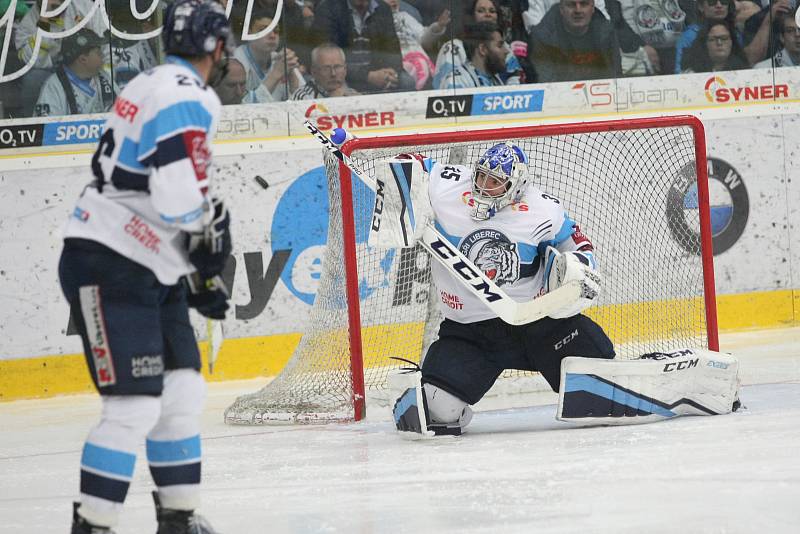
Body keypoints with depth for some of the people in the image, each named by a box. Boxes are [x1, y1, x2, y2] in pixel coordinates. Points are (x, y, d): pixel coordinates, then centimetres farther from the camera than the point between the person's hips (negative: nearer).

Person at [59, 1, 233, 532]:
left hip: (150, 269, 10)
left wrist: (199, 273, 22)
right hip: (108, 268, -10)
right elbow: (182, 200, -27)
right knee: (135, 406, -13)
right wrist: (213, 225, -5)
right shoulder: (186, 98, -17)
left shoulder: (159, 86, 16)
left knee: (183, 393, 13)